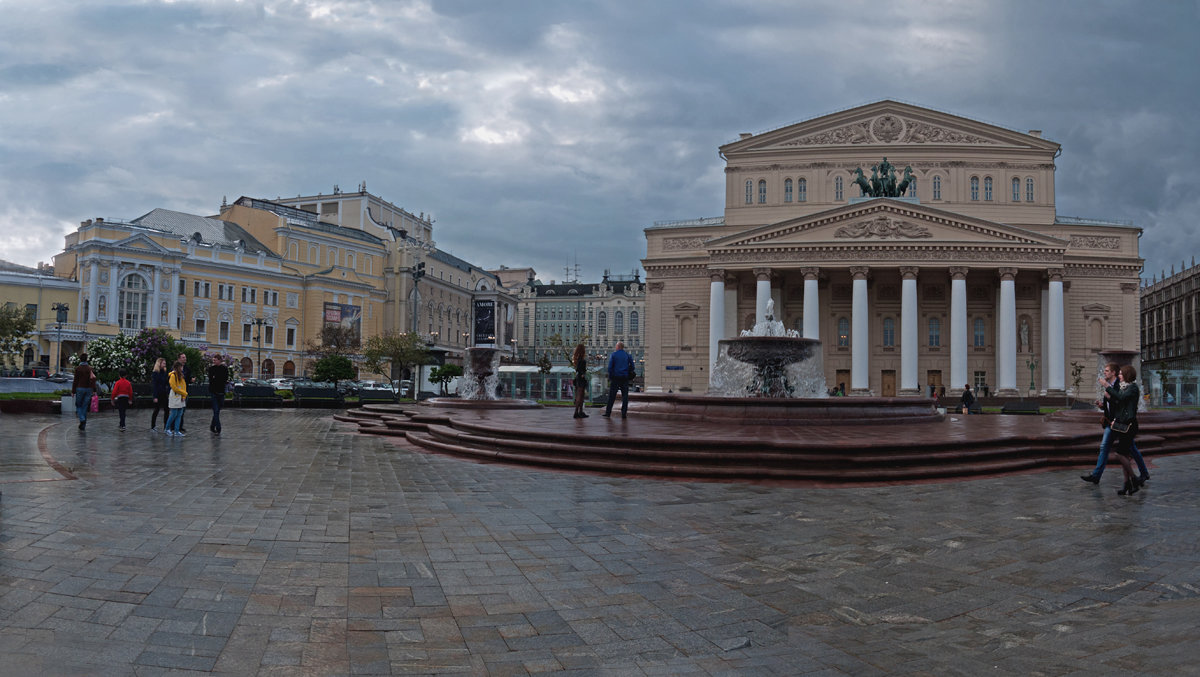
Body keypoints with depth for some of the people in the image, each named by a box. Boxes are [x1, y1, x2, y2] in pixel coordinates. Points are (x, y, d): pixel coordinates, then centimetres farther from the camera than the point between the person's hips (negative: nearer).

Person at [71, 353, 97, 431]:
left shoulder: (78, 368, -6)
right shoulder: (90, 368, 3)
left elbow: (76, 380, -7)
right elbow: (93, 379, 2)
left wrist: (73, 391, -1)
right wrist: (94, 390, 6)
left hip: (80, 388, -3)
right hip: (89, 389, 3)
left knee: (78, 405, 10)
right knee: (85, 407, 8)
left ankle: (82, 419, -16)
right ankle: (83, 425, 8)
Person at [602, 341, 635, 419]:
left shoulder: (613, 355, -1)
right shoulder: (628, 355, 7)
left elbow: (610, 367, -4)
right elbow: (632, 367, 6)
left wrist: (610, 376, 4)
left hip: (615, 378, -2)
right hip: (625, 378, 2)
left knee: (612, 396, 0)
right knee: (625, 396, 6)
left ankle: (608, 413, -1)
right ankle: (624, 413, 3)